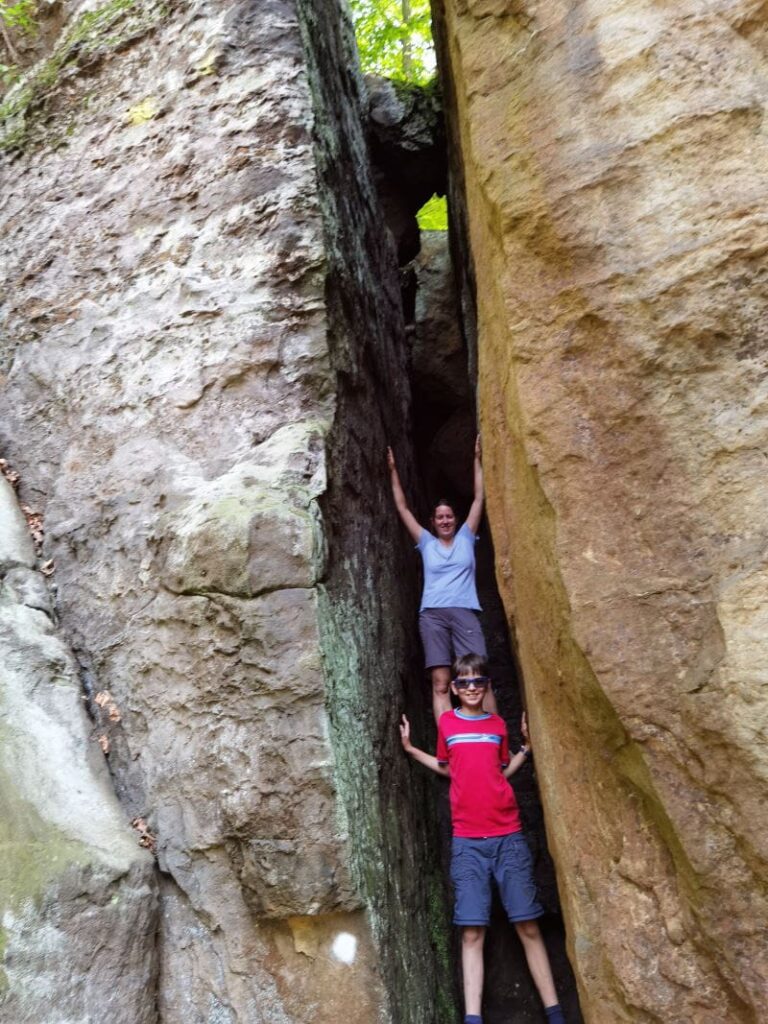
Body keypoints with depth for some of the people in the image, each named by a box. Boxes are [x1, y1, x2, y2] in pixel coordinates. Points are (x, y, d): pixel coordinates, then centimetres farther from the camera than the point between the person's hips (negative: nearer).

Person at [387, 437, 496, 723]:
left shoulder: (465, 538, 19)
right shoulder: (427, 543, 20)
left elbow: (479, 498, 19)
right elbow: (402, 508, 23)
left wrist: (477, 459, 20)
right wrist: (393, 471, 24)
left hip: (464, 612, 0)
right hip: (432, 614, 0)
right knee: (440, 683, -10)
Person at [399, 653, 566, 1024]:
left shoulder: (498, 724, 9)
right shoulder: (447, 723, 7)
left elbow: (502, 771, 16)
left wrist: (527, 746, 6)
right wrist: (410, 748, 10)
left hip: (508, 834, 1)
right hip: (466, 839, -1)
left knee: (527, 924, 1)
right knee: (472, 930, -6)